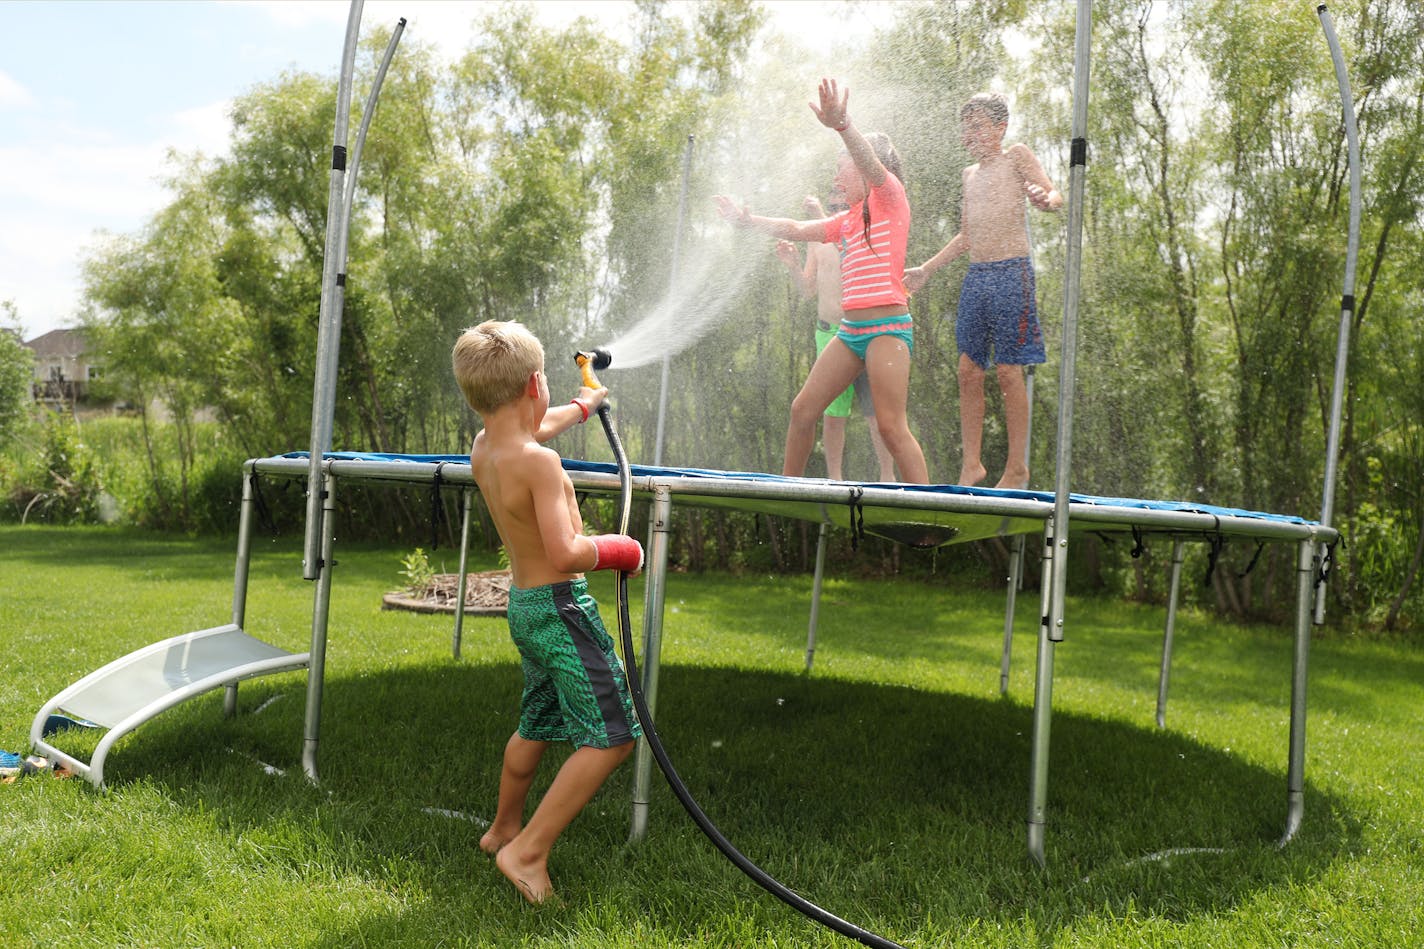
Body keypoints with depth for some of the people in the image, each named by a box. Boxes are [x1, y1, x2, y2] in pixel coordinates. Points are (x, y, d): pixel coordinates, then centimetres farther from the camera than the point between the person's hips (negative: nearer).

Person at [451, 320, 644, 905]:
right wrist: (621, 550, -10)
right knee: (611, 735, -5)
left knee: (538, 725, 26)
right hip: (560, 605, -9)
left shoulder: (483, 449, 5)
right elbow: (567, 554, -29)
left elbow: (534, 428, 28)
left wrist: (583, 406, 46)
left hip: (523, 605, 9)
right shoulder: (538, 461, -23)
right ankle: (528, 852, -3)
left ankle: (504, 828, 43)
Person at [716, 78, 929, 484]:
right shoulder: (846, 220, 21)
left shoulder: (889, 198, -1)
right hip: (850, 329, 8)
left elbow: (872, 165, -21)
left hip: (887, 326, -8)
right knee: (803, 409, 7)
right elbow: (799, 230, 30)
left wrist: (843, 125, -39)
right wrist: (750, 221, 32)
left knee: (891, 425, -15)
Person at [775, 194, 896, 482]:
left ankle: (887, 476, 7)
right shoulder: (817, 239, 13)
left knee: (876, 412, -3)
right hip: (828, 332, 3)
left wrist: (820, 217, -21)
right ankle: (834, 478, 11)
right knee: (831, 413, 3)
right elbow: (808, 290, 11)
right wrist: (793, 265, -7)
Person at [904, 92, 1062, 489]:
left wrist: (1043, 199, -33)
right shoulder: (970, 173, 22)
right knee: (969, 370, 3)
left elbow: (1056, 195, -9)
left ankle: (1017, 468, 1)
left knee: (1008, 371, -7)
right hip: (976, 277, 7)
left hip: (1011, 273, -7)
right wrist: (926, 270, 28)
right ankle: (972, 464, 10)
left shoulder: (1016, 156, 3)